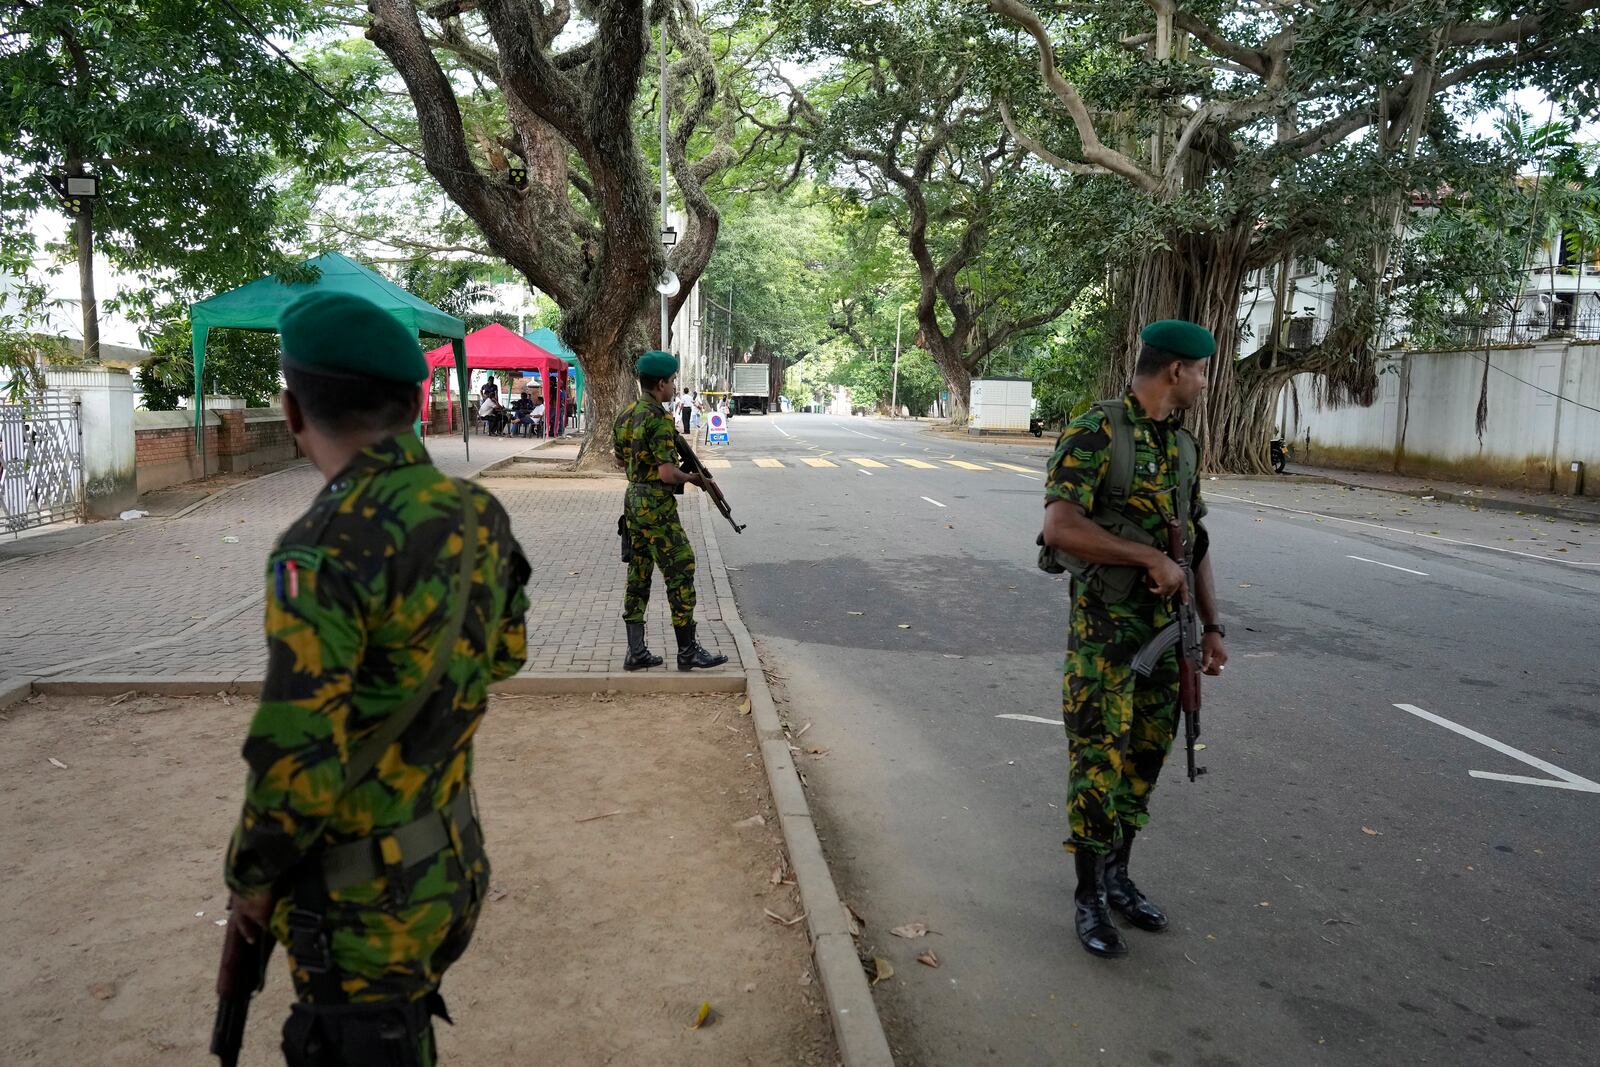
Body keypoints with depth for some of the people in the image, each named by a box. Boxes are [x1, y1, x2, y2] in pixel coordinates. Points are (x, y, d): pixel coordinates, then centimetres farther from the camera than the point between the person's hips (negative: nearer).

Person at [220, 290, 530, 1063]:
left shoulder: (325, 548, -26)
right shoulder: (479, 515, -4)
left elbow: (296, 762, -24)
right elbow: (503, 654, 11)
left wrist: (251, 877, -8)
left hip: (365, 895, -7)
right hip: (450, 864, 7)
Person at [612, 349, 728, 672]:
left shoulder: (626, 415, 9)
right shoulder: (658, 419, -19)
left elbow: (621, 460, 21)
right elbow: (667, 473, -22)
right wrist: (692, 478, -5)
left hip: (633, 501, 9)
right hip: (657, 507, -9)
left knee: (638, 576, 11)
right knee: (680, 575, 0)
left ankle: (636, 652, 14)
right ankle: (688, 651, 6)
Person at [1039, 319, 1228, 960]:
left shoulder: (1183, 446, 11)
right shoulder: (1094, 434, -14)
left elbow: (1195, 541, 17)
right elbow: (1059, 528, -26)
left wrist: (1212, 626, 12)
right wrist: (1151, 557, -21)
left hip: (1166, 628, 8)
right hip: (1105, 628, -7)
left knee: (1145, 757, 14)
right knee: (1098, 763, 0)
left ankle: (1117, 877, 31)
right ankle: (1089, 899, 14)